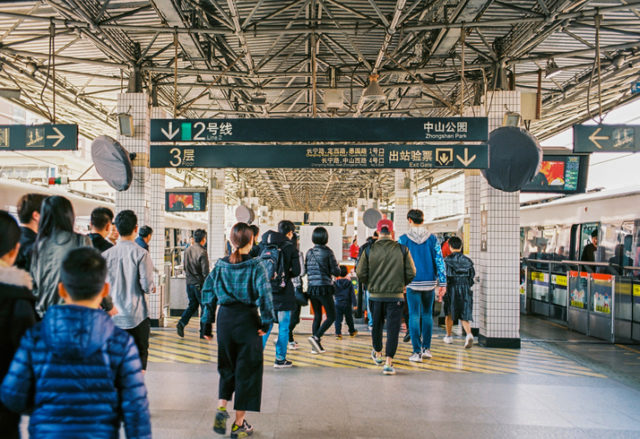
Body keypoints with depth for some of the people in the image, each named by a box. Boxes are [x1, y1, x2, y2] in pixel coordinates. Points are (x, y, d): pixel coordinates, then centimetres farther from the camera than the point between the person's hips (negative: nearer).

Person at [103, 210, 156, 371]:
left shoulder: (107, 254, 0)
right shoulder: (140, 253, -10)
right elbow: (147, 285, -13)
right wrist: (152, 288, 8)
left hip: (113, 316, 3)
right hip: (137, 316, -3)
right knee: (140, 354, 9)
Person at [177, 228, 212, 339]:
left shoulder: (187, 250, 4)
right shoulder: (202, 252, -17)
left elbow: (185, 267, 14)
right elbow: (205, 272, -18)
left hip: (189, 283, 7)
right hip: (200, 284, -7)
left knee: (192, 305, 18)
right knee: (205, 307, 6)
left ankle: (181, 323, 0)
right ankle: (204, 332, 11)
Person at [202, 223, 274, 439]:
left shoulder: (220, 265, 1)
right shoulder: (256, 265, -9)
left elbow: (207, 290, 3)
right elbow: (264, 295, -17)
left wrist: (207, 319, 9)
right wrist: (266, 323, -10)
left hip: (225, 318, 3)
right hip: (247, 319, -3)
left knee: (227, 367, 22)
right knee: (247, 370, 8)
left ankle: (221, 407, 5)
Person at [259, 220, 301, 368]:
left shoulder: (264, 246, 4)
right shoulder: (290, 247, -8)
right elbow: (296, 271, -9)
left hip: (267, 291, 4)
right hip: (283, 293, -4)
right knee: (283, 326, 6)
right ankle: (280, 359, 12)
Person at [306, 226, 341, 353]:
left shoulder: (309, 252, 4)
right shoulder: (328, 252, -11)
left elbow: (306, 269, 11)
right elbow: (336, 272, -9)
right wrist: (336, 266, 11)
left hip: (312, 288, 6)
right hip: (324, 288, -6)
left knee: (317, 316, 14)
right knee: (331, 316, 5)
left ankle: (316, 345, 12)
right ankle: (316, 337, -11)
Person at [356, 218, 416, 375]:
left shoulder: (369, 250, -3)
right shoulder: (402, 250, -3)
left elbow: (360, 273, -3)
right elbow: (411, 273, -2)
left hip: (375, 294, 2)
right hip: (395, 296, -2)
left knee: (376, 325, 20)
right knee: (393, 328, 1)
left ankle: (377, 353, 40)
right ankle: (388, 363, -5)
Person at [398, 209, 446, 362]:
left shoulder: (404, 239, -4)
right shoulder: (432, 238, 1)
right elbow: (439, 260, 0)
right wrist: (442, 283, 3)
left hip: (412, 283, -2)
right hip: (429, 282, 2)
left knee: (414, 316, 2)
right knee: (427, 314, 16)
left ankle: (417, 352, -1)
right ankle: (426, 348, 20)